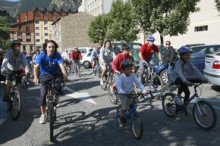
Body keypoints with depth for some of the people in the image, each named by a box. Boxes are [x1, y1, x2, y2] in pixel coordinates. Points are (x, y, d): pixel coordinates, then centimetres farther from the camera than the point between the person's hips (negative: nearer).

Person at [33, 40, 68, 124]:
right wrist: (35, 77, -47)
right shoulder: (42, 56, -20)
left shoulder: (57, 55, -19)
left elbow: (61, 66, -31)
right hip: (45, 76, 0)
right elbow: (36, 67, -30)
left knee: (58, 89, -21)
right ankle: (43, 115, 7)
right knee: (43, 95, -7)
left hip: (56, 75, 0)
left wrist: (65, 76, -47)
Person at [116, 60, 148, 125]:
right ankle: (122, 116, 17)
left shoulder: (133, 75, -11)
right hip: (123, 94, -4)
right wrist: (121, 92, -52)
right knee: (125, 107, -13)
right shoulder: (121, 77, -21)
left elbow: (138, 83, -18)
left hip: (131, 92, 4)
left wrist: (144, 90, -32)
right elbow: (118, 85, -33)